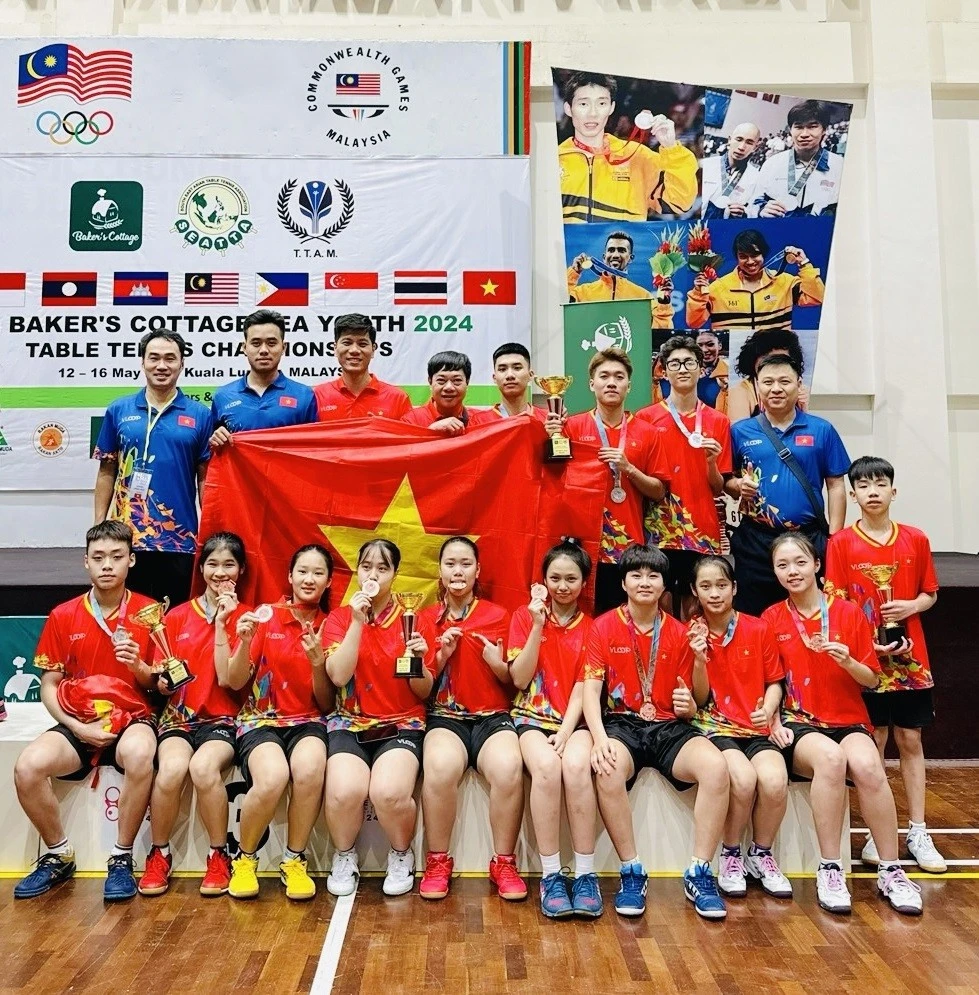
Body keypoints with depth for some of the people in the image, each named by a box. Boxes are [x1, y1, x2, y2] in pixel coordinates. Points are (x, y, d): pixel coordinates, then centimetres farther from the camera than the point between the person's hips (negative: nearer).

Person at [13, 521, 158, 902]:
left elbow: (164, 686, 3)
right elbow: (49, 686, 5)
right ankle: (59, 856, 2)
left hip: (133, 718, -2)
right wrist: (77, 726, -11)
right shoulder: (62, 617, 3)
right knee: (28, 766, -26)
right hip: (78, 724, 3)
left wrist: (138, 666, -19)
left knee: (139, 754, -37)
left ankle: (122, 858, -15)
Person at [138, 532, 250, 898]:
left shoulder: (246, 617, 2)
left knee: (204, 767, -34)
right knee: (172, 768, -31)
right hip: (179, 715, 2)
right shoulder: (177, 616, 9)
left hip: (223, 718, -2)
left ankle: (219, 855, -10)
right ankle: (159, 854, -3)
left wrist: (221, 623, -14)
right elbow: (164, 682, 11)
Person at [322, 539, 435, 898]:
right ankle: (344, 857, 5)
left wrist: (419, 662, -17)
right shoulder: (339, 617, 5)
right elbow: (338, 676, -12)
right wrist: (357, 621, -17)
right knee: (344, 791, -30)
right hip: (350, 723, 1)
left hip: (402, 724, 0)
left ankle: (401, 855, 5)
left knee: (390, 792, -30)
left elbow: (424, 692, 4)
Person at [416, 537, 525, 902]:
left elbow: (512, 681, 8)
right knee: (441, 767, -34)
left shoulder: (498, 616, 7)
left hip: (493, 716, 0)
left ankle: (504, 863, -10)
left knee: (509, 767, -33)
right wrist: (442, 655, -8)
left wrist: (496, 662, -12)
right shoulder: (427, 619, 10)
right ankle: (438, 863, -12)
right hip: (445, 717, 0)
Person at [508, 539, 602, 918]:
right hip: (533, 716, 0)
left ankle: (586, 874, -21)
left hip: (575, 719, 1)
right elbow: (519, 680, -3)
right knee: (546, 766, -33)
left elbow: (583, 688, 0)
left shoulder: (591, 627, 8)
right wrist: (538, 624, -11)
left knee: (576, 766, -33)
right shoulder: (524, 616, 7)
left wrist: (566, 731, -15)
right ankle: (550, 875, -21)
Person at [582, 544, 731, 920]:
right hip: (622, 723, -2)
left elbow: (699, 698, 12)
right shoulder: (604, 627, 2)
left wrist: (699, 659, -10)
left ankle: (699, 874, -13)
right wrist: (599, 738, -24)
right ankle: (631, 873, -17)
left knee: (715, 766, -29)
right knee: (608, 769, -37)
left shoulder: (679, 633, 9)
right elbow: (591, 690, -6)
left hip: (670, 727, 2)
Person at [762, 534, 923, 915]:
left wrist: (847, 661, -14)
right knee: (829, 757, -36)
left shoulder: (849, 613, 5)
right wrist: (774, 722, -9)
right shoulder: (771, 619, 4)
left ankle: (891, 872, -15)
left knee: (867, 765, -33)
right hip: (798, 724, -1)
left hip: (849, 722, 1)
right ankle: (829, 870, -23)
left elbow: (872, 680, 7)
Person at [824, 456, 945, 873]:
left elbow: (930, 594, 12)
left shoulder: (916, 540, 4)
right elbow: (835, 604, -5)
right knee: (872, 742, 5)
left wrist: (912, 605, -9)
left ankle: (918, 834, 18)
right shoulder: (841, 543, -4)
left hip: (910, 657, 2)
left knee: (910, 740, 9)